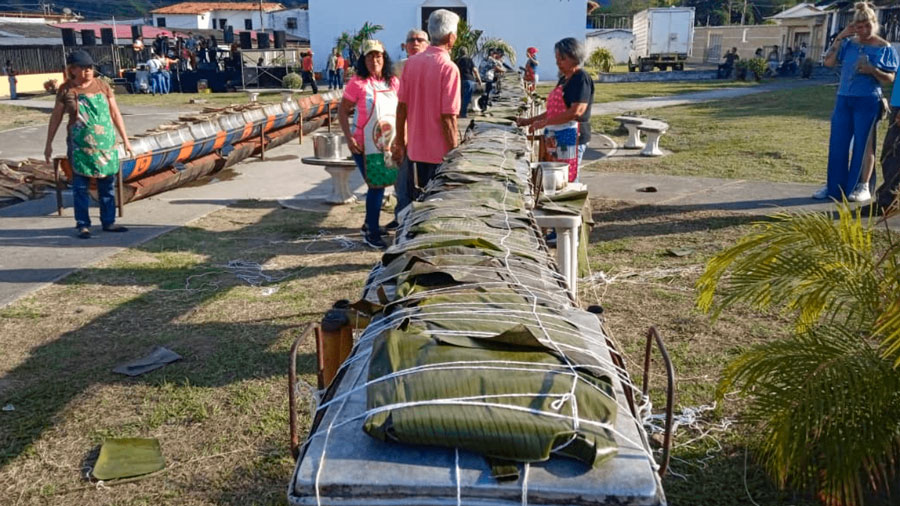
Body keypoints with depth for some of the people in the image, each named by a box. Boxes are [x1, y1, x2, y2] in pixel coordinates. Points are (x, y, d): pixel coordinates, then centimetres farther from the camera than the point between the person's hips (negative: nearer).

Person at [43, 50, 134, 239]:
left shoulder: (102, 86, 4)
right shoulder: (66, 90, 0)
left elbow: (115, 113, 9)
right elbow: (56, 117, 7)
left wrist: (125, 139, 8)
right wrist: (49, 144, 7)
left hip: (105, 142, 2)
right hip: (80, 144, -2)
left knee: (107, 184, 7)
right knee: (80, 185, 2)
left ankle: (108, 221, 17)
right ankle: (83, 224, 10)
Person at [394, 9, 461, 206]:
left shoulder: (412, 62, 2)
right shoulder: (449, 68, -16)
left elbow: (402, 106, 5)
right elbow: (448, 118, -19)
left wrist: (400, 142, 14)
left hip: (415, 149, 6)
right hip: (439, 153, -6)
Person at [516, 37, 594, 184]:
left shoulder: (581, 79, -9)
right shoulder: (563, 80, 19)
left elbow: (577, 111, -21)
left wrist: (545, 122, -18)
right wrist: (530, 120, 17)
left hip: (571, 137, -9)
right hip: (555, 138, 9)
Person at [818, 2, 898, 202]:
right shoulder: (848, 43, 7)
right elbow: (828, 62, -3)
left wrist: (873, 70, -19)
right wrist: (840, 37, -8)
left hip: (868, 102, -4)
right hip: (843, 99, 4)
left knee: (864, 144, 0)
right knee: (837, 143, 5)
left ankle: (863, 187, 7)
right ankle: (834, 186, 14)